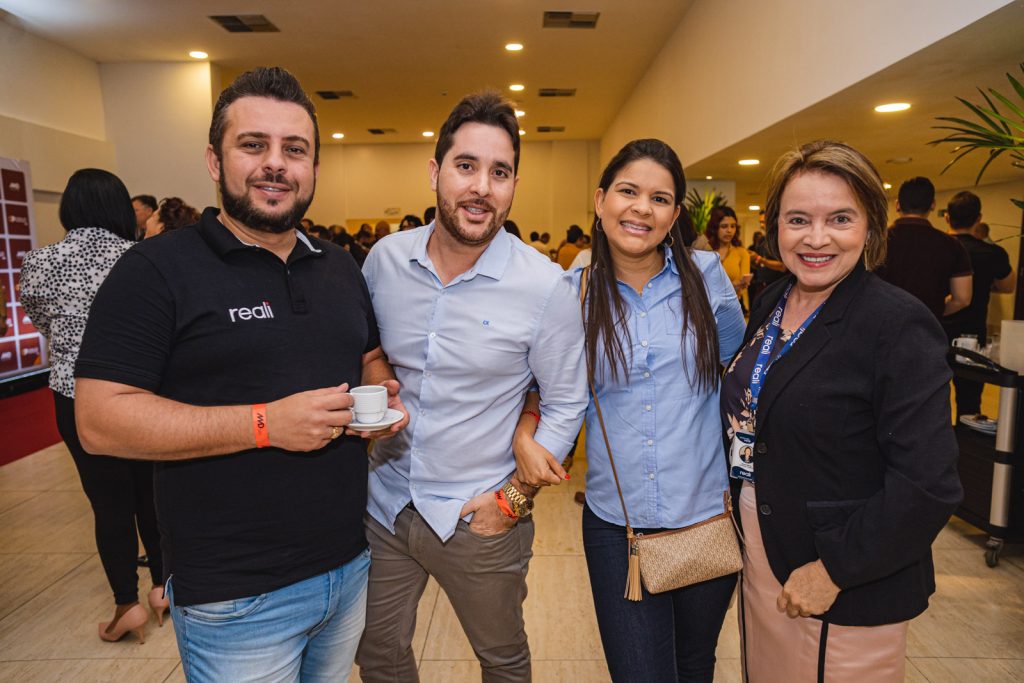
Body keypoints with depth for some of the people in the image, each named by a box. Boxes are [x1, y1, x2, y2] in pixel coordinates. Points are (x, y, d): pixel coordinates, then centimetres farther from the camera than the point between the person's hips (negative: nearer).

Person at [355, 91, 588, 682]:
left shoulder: (545, 286, -17)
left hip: (479, 520, -3)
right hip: (383, 501, 3)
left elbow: (567, 404, -8)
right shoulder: (385, 259, -6)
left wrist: (514, 498, -10)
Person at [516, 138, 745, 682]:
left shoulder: (706, 275, -5)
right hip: (616, 523, -1)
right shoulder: (573, 292, -6)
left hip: (709, 514, 2)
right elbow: (549, 387, 8)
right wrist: (524, 434, -11)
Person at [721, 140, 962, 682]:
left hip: (849, 595, -6)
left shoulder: (899, 324, -19)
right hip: (759, 562, 6)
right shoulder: (770, 303, 1)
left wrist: (834, 570, -18)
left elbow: (927, 485, -21)